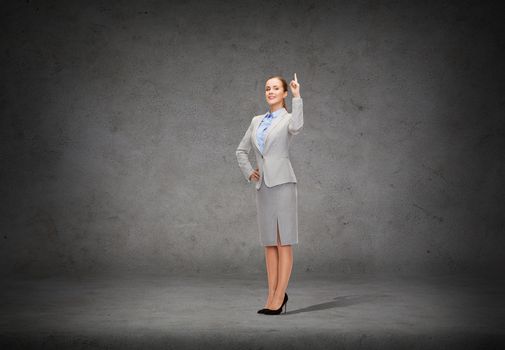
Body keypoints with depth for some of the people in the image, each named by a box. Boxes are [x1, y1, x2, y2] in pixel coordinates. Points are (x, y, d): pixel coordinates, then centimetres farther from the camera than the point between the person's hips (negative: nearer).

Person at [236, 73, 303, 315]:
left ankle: (279, 296, 0)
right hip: (263, 186, 6)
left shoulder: (288, 119, 0)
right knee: (269, 243, 8)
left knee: (283, 242, -3)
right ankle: (273, 295, 15)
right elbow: (241, 150, 23)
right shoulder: (257, 121, 16)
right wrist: (248, 172, 10)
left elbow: (296, 127, -25)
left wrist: (297, 96, -20)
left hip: (282, 183, -6)